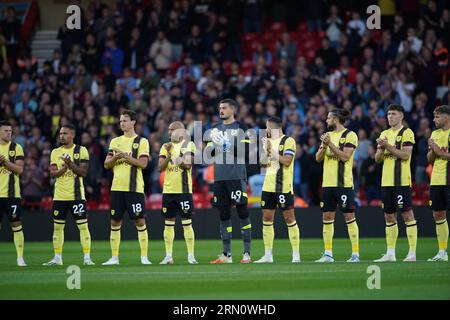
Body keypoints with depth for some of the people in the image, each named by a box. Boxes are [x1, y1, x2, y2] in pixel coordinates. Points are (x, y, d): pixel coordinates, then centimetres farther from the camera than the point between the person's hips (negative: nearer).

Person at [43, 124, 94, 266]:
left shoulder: (81, 150, -1)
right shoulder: (55, 152, 10)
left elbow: (83, 172, -8)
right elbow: (53, 173, 0)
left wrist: (71, 164, -21)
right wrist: (65, 167, -16)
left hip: (76, 194, -4)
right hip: (59, 195, 4)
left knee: (83, 225, -6)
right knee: (58, 226, 6)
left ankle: (87, 258, -4)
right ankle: (57, 258, 14)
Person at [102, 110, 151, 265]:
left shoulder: (142, 142, 0)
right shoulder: (115, 141, 14)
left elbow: (143, 163, -11)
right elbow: (106, 164, 10)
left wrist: (125, 156, -16)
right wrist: (115, 157, -10)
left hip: (135, 187, -4)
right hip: (117, 187, 4)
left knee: (140, 221, -4)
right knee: (115, 222, 4)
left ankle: (144, 257, 1)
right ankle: (114, 257, 10)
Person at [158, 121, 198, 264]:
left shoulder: (189, 145, 0)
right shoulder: (166, 147, 12)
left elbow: (188, 164, -13)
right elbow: (160, 168, 3)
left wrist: (173, 156, -18)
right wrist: (168, 156, -12)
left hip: (184, 190, -4)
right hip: (168, 190, 4)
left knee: (187, 223, -4)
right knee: (168, 223, 5)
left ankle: (191, 255, 0)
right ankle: (168, 256, 10)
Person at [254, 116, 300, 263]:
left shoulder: (288, 141, -8)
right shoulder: (269, 141, 17)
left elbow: (287, 161, -19)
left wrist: (271, 151, -15)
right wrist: (264, 150, 2)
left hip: (283, 187, -8)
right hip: (268, 185, 8)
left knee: (289, 218, -6)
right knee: (267, 219, 7)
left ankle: (296, 255, -3)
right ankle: (268, 255, 13)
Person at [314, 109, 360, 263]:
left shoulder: (349, 135, -6)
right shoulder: (327, 135, 15)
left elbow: (344, 156, -16)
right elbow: (318, 158, 11)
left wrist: (330, 144, -17)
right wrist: (323, 146, -7)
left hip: (344, 183, -7)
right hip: (327, 183, 7)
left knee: (349, 216, -6)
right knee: (327, 217, 7)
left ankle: (355, 254, -3)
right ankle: (328, 254, 12)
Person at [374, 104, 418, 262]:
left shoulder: (407, 132, -4)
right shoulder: (384, 134, 16)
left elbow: (405, 155, -16)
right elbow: (377, 159, 14)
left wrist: (388, 146, -18)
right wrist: (381, 148, -6)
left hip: (401, 181, -7)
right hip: (386, 182, 7)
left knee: (407, 214, -6)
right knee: (389, 216, 9)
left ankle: (412, 253, -5)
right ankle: (390, 253, 14)